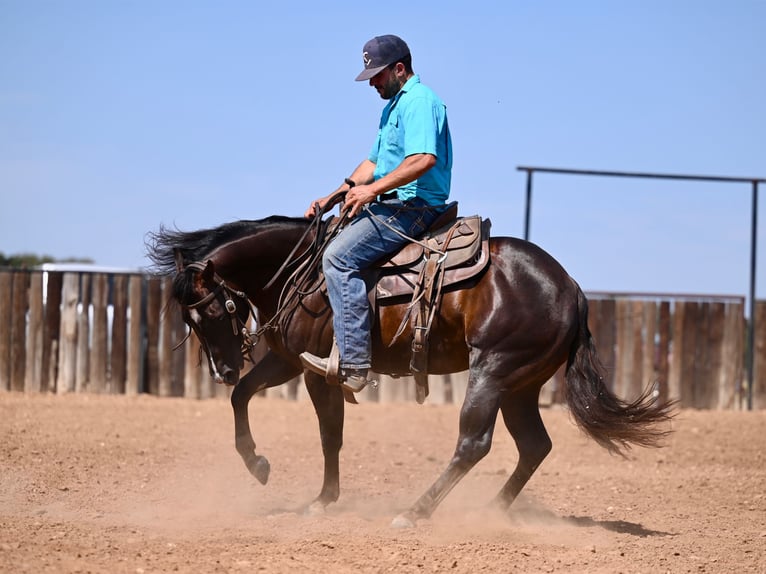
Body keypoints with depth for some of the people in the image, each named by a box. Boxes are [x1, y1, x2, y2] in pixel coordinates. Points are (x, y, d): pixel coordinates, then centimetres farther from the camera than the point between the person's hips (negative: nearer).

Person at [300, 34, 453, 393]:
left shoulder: (418, 101, -12)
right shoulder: (394, 105, 22)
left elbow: (424, 159, -27)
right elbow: (374, 162, 28)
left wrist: (373, 189, -24)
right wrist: (333, 198, 19)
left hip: (412, 207, -12)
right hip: (390, 205, 12)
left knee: (339, 257, -23)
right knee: (330, 239, 19)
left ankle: (353, 363, -31)